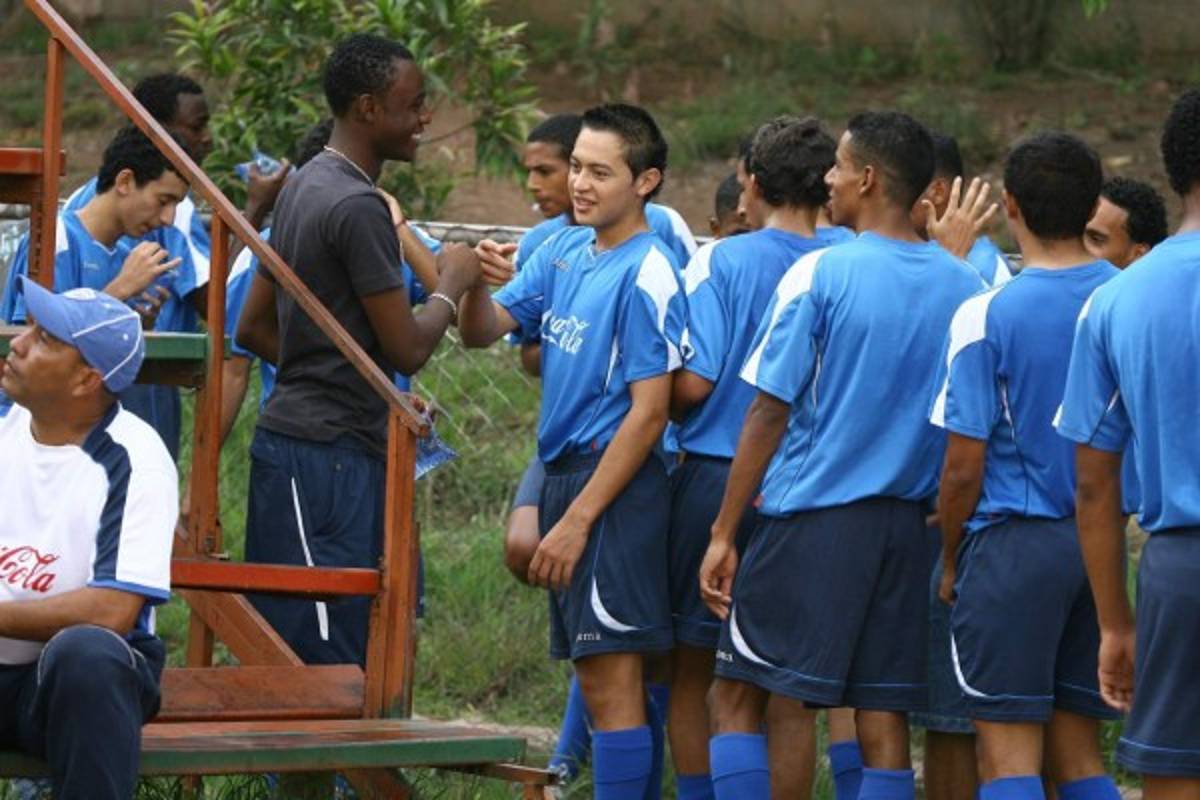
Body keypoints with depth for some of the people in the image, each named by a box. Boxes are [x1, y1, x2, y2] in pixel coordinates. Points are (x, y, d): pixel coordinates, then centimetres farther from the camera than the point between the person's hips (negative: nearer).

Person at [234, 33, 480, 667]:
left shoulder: (303, 188, 14)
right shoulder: (358, 207, -16)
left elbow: (253, 328, 21)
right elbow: (408, 348, -14)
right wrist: (451, 283, 3)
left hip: (295, 442, 10)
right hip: (330, 454, -10)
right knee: (327, 661, -10)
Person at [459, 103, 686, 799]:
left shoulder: (647, 275, -14)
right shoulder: (565, 252, 11)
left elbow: (649, 412, -16)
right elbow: (483, 333, 10)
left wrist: (578, 519, -17)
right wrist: (475, 286, -14)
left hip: (615, 484, -8)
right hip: (567, 472, 8)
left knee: (612, 682, -8)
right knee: (609, 682, 11)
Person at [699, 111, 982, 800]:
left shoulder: (820, 274, -9)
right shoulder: (964, 287, 5)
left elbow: (770, 412, -8)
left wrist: (723, 533, -3)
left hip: (811, 517, -5)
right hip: (908, 524, 5)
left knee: (739, 695, 3)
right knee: (883, 717, 6)